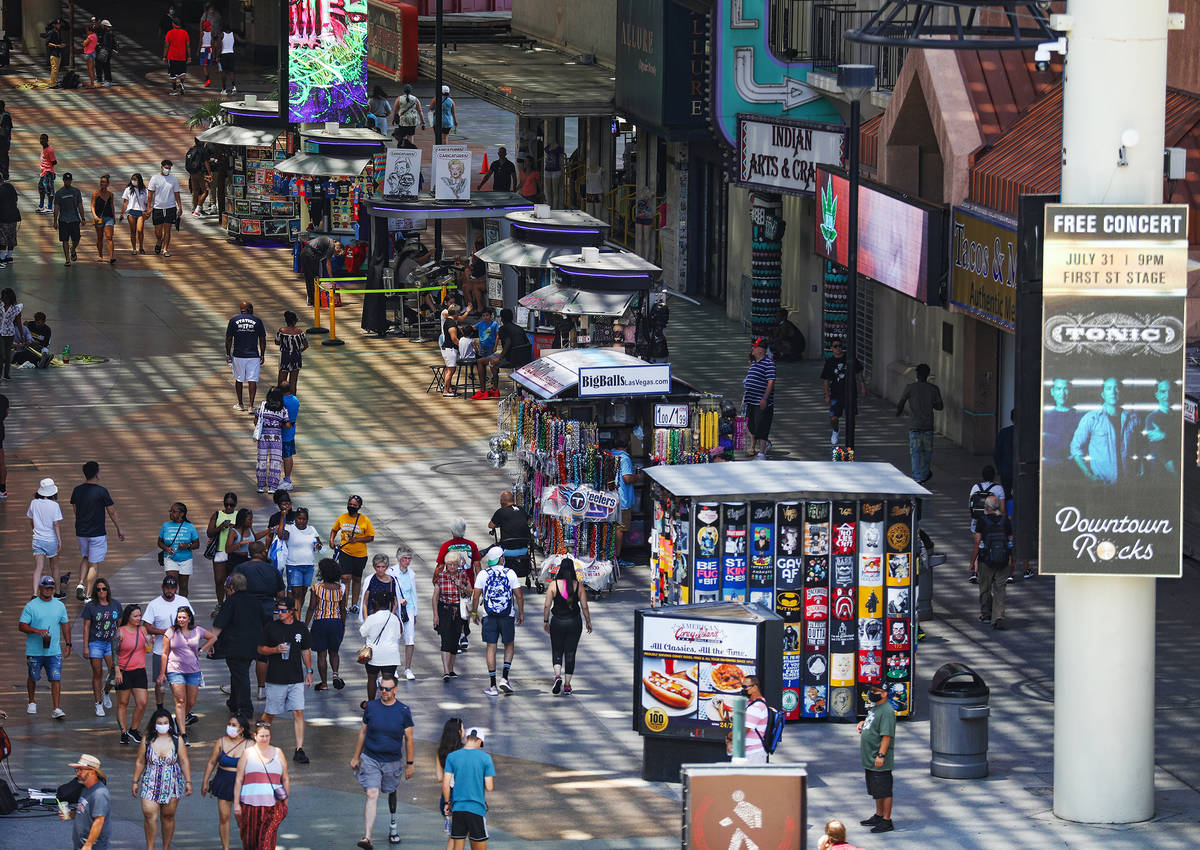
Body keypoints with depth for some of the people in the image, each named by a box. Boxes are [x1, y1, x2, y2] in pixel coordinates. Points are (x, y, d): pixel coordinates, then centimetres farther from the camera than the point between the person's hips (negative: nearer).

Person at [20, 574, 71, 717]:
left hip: (54, 651, 1)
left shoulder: (60, 606, 8)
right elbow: (22, 626, -9)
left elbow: (65, 625, 16)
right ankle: (32, 703, 36)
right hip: (34, 651, -1)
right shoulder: (31, 606, -4)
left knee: (56, 680, -9)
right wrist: (37, 631, -23)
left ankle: (57, 709, -11)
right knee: (33, 678, 14)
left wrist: (67, 644, 10)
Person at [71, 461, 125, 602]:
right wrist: (119, 530, 5)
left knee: (85, 557, 25)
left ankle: (81, 583, 6)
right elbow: (112, 512, -8)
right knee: (94, 564, 3)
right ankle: (88, 595, 3)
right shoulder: (101, 491, -14)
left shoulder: (77, 491, 1)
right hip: (97, 533, -5)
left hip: (81, 532, 5)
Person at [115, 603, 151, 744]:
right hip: (124, 672, -4)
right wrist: (117, 671, -13)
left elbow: (147, 648, 14)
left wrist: (150, 641, -8)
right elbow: (114, 652, -7)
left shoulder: (142, 630, 7)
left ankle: (133, 730, 15)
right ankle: (124, 732, 12)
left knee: (142, 703, -3)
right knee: (122, 703, 4)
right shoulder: (121, 631, -7)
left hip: (139, 671, 4)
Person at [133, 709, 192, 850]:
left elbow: (184, 762, 2)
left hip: (171, 784, 0)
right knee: (149, 815, -13)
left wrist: (188, 782, -2)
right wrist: (135, 782, 8)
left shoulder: (176, 740, 1)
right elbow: (140, 762, 8)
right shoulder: (147, 740, 2)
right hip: (150, 784, 0)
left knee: (168, 817, 5)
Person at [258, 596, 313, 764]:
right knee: (270, 713, 6)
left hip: (296, 679, 2)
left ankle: (299, 750, -6)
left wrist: (309, 671, 11)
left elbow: (306, 651, 17)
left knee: (298, 712, -6)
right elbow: (260, 649, 4)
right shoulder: (271, 627, -1)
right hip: (276, 679, -2)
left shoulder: (301, 628, 6)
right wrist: (275, 650, -14)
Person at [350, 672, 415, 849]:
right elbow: (362, 733, 8)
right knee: (372, 795, -14)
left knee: (391, 793, 21)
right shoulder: (371, 707, -2)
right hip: (370, 759, -1)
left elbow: (408, 739, 1)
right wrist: (356, 757, 11)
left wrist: (409, 764, 1)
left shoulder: (403, 711, -5)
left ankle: (393, 826, 46)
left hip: (393, 761, 1)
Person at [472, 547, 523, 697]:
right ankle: (504, 678, 1)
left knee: (491, 648, 5)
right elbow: (519, 596, -1)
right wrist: (521, 613, 11)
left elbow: (476, 596, -2)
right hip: (507, 616, 0)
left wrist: (474, 612, 11)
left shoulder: (483, 574, -1)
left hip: (489, 617, 1)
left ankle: (493, 686, 4)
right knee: (509, 645, 17)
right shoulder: (510, 573, -2)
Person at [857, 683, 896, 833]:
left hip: (880, 761, -10)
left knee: (884, 791, -5)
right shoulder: (874, 708, 14)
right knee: (876, 790, 20)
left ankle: (886, 821, -1)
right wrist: (862, 724, 10)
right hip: (870, 759, 10)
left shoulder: (887, 711, -18)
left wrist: (881, 755, -27)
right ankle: (878, 816, 31)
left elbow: (886, 735, -23)